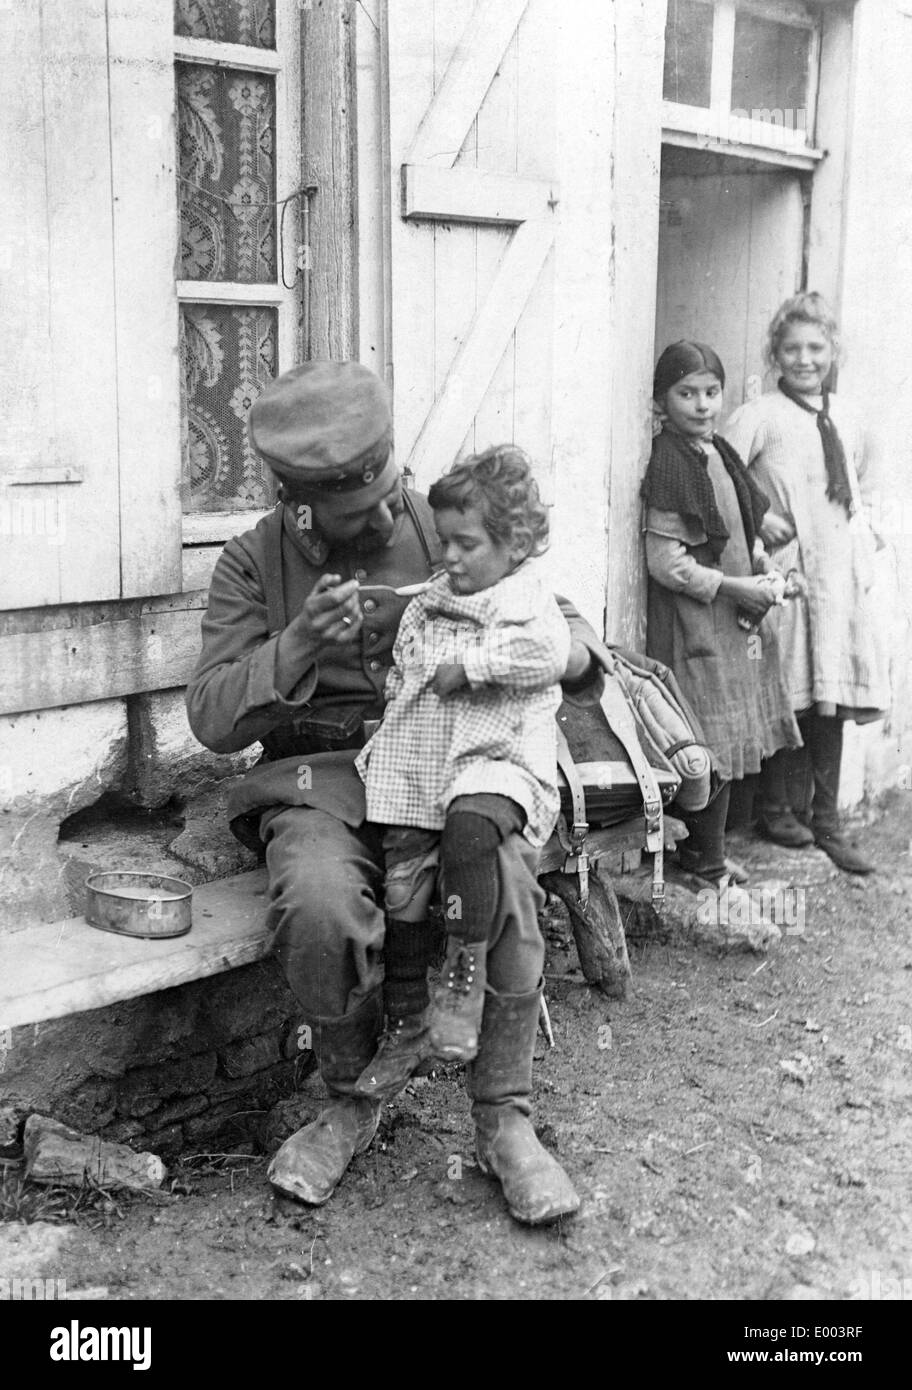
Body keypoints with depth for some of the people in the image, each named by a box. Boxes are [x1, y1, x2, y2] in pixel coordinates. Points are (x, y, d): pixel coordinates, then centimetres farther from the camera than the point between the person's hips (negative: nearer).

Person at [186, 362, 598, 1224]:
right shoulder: (254, 561, 5)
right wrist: (298, 645, -19)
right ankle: (349, 1102, -2)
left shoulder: (444, 528, 8)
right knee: (317, 903, -32)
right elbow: (211, 717, -2)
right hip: (321, 775, 0)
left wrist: (564, 647, -12)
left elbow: (564, 620, 14)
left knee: (504, 883, -31)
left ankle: (504, 1119, -8)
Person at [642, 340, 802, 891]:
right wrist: (736, 588, -15)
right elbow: (666, 564, -20)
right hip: (696, 624, -9)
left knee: (730, 743, 14)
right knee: (713, 746, -2)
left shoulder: (718, 453, 10)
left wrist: (767, 570, 3)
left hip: (737, 618, 9)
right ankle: (708, 867, 12)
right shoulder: (670, 465, -16)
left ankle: (707, 852, 27)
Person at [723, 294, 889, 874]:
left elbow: (867, 474, 31)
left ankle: (826, 820, 15)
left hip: (844, 570, 5)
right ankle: (780, 809, 16)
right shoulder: (759, 416, -6)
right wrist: (758, 518, -14)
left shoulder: (846, 416, 13)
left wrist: (864, 522, 18)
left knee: (831, 698, 7)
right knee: (789, 697, -1)